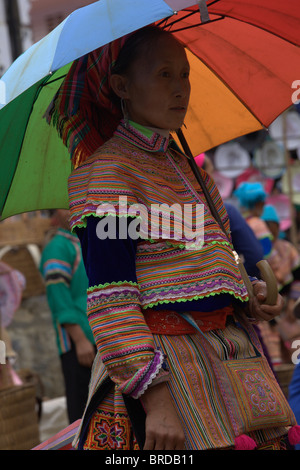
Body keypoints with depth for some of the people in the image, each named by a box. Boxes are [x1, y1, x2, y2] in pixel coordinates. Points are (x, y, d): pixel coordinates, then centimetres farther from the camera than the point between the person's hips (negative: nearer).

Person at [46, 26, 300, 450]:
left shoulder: (184, 164, 16)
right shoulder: (107, 170, -10)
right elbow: (110, 298, -18)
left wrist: (247, 295, 9)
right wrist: (155, 395, -24)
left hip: (227, 348, 8)